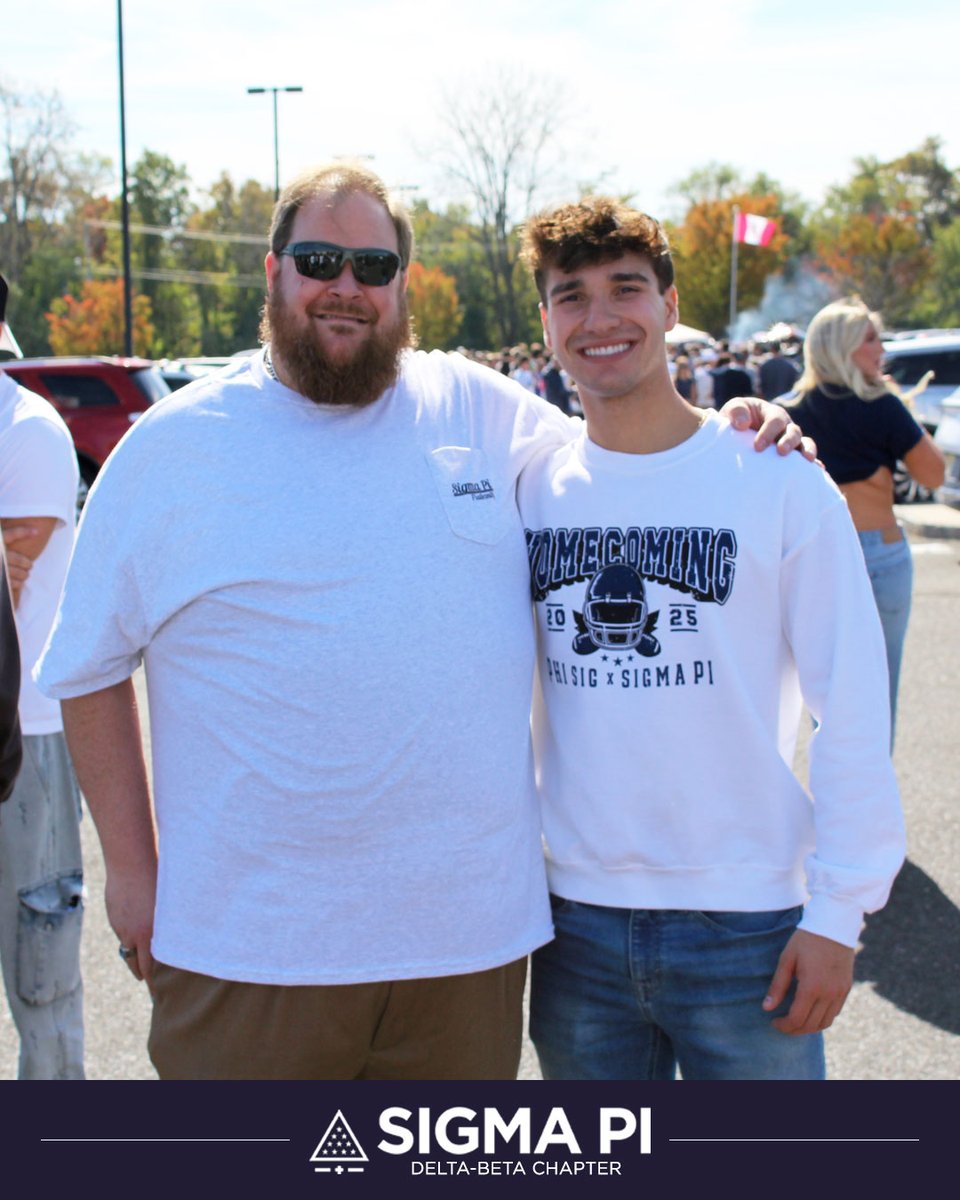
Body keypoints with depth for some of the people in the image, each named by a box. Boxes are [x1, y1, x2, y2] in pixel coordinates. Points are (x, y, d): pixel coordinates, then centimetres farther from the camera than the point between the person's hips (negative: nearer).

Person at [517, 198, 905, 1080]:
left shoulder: (779, 481, -7)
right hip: (577, 924, 3)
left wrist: (839, 910, -8)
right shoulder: (529, 489, 2)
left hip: (747, 930, -3)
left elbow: (853, 711, -5)